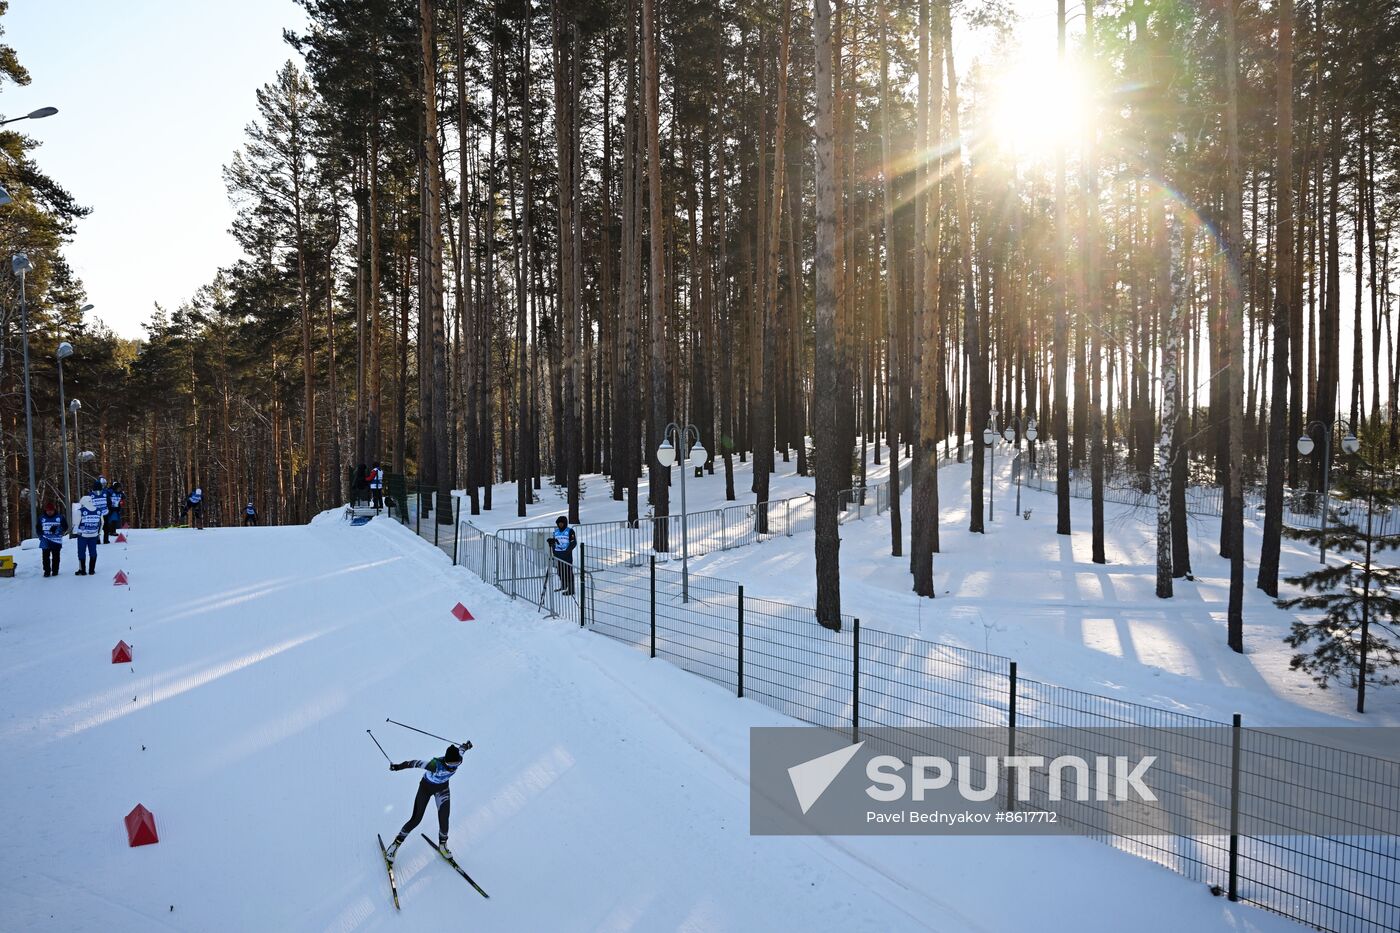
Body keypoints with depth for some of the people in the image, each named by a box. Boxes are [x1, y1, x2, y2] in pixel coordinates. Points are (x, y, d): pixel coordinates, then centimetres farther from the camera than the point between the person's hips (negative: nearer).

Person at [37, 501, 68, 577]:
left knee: (56, 557, 2)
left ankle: (55, 571, 11)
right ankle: (47, 571, 5)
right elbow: (38, 528, 15)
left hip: (56, 541, -1)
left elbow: (65, 527, 2)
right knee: (46, 557, -1)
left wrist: (57, 529, -16)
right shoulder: (41, 518, 8)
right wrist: (41, 536, 0)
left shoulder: (60, 518, 1)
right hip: (45, 542, 1)